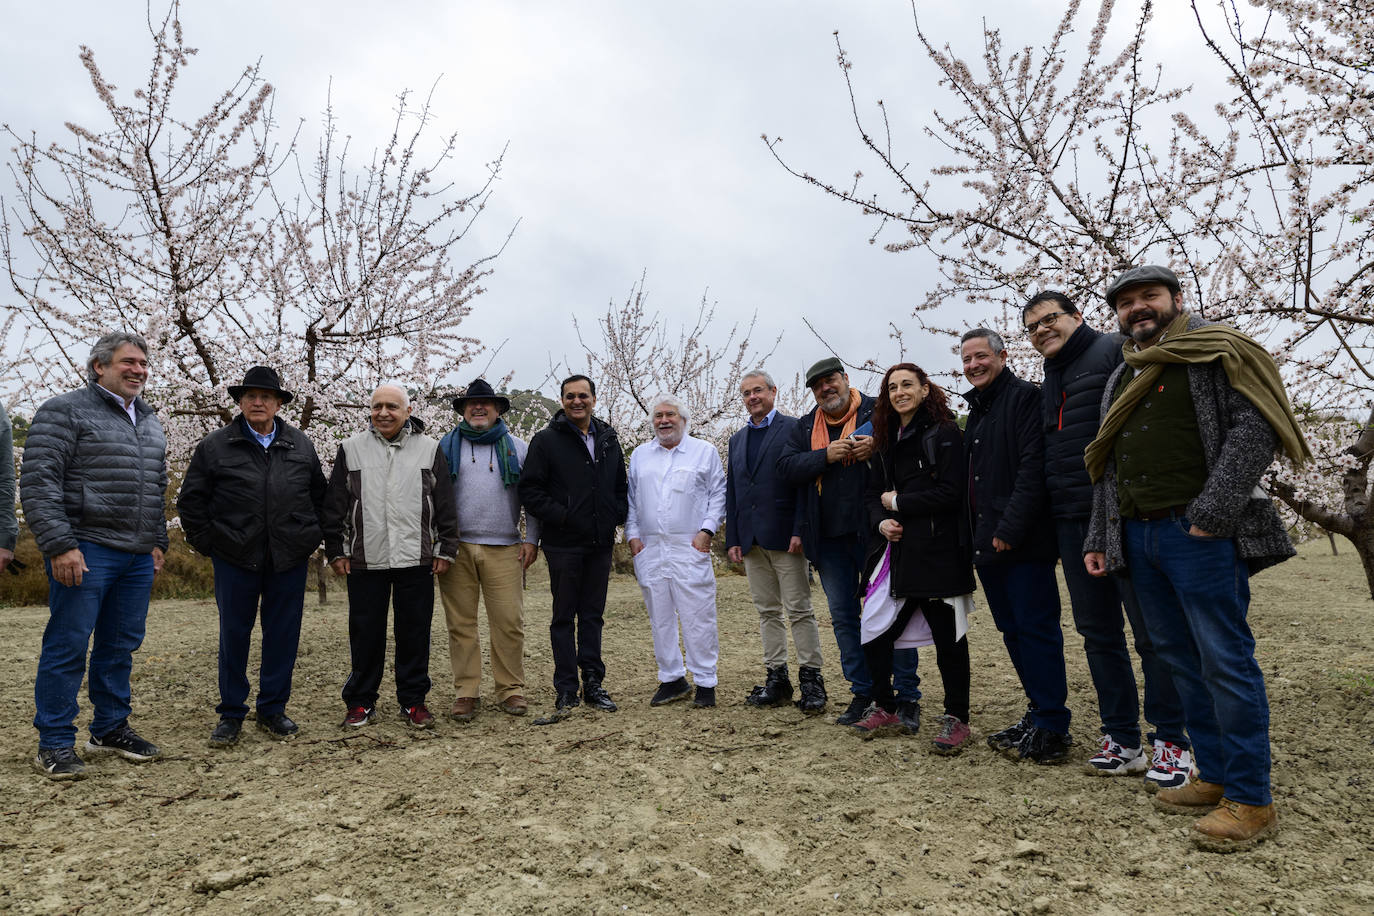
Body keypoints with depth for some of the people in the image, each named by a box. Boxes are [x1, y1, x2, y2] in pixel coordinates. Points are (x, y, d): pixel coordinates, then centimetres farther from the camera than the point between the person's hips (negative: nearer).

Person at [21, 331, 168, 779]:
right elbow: (38, 484, -11)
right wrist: (60, 545, -16)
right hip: (85, 551, -6)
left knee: (121, 646, 12)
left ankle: (110, 729, 24)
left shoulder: (150, 423, 18)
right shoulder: (65, 412, -4)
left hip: (137, 557, 7)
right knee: (68, 645, -1)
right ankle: (55, 744, 10)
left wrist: (157, 541, 18)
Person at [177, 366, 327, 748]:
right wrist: (206, 542, 1)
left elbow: (319, 495, 17)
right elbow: (191, 499, 6)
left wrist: (312, 539, 10)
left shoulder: (301, 445, 9)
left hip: (289, 558, 2)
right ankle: (231, 713, 20)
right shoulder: (215, 446, 3)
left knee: (283, 635, 6)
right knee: (233, 635, 6)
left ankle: (273, 710, 20)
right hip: (235, 558, -1)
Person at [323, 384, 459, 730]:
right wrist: (336, 550, 4)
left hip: (416, 559, 0)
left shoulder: (429, 449, 5)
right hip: (365, 560, 0)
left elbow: (445, 505, 6)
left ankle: (413, 701, 19)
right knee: (365, 633, 7)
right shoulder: (351, 448, 6)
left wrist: (445, 549, 2)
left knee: (414, 633, 6)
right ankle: (361, 702, 22)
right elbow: (335, 505, 8)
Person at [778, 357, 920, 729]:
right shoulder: (805, 427, 14)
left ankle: (907, 696, 12)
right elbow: (786, 466, 1)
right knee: (843, 617, 9)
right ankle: (862, 693, 21)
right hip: (828, 538, 5)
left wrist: (878, 447, -20)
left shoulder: (878, 411, 2)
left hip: (873, 531, -4)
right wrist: (827, 455, -12)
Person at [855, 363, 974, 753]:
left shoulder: (945, 434, -5)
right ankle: (885, 711, 24)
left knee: (948, 637, 3)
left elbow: (949, 493, -14)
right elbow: (873, 494, 18)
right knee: (874, 635, 7)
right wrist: (882, 521, -3)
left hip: (938, 553, -7)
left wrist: (897, 502, -8)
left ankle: (956, 719, 16)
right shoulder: (885, 442, 17)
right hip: (897, 549, 7)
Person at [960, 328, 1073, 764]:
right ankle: (1040, 714, 24)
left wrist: (1010, 528, -21)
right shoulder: (977, 411, 20)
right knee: (1013, 630, 13)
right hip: (989, 544, 9)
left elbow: (1032, 467, -18)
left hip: (1023, 543, -9)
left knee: (1036, 629, -4)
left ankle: (1051, 729, 3)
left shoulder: (1025, 398, -7)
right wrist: (979, 536, 14)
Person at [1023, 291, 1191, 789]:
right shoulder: (1048, 381, 21)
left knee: (1152, 630, -1)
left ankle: (1171, 743, 10)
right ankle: (1122, 741, 20)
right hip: (1072, 523, 8)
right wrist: (1052, 515, 17)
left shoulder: (1117, 351, -2)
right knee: (1098, 632, 10)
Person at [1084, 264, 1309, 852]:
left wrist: (1212, 513, -20)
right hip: (1137, 536, 7)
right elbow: (1107, 469, 23)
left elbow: (1254, 427, -11)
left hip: (1198, 534, -7)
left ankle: (1250, 799, 4)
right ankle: (1214, 776, 21)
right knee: (1180, 659, 11)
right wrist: (1098, 538, 17)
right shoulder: (1120, 379, 22)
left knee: (1225, 659, -5)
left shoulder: (1215, 351, 1)